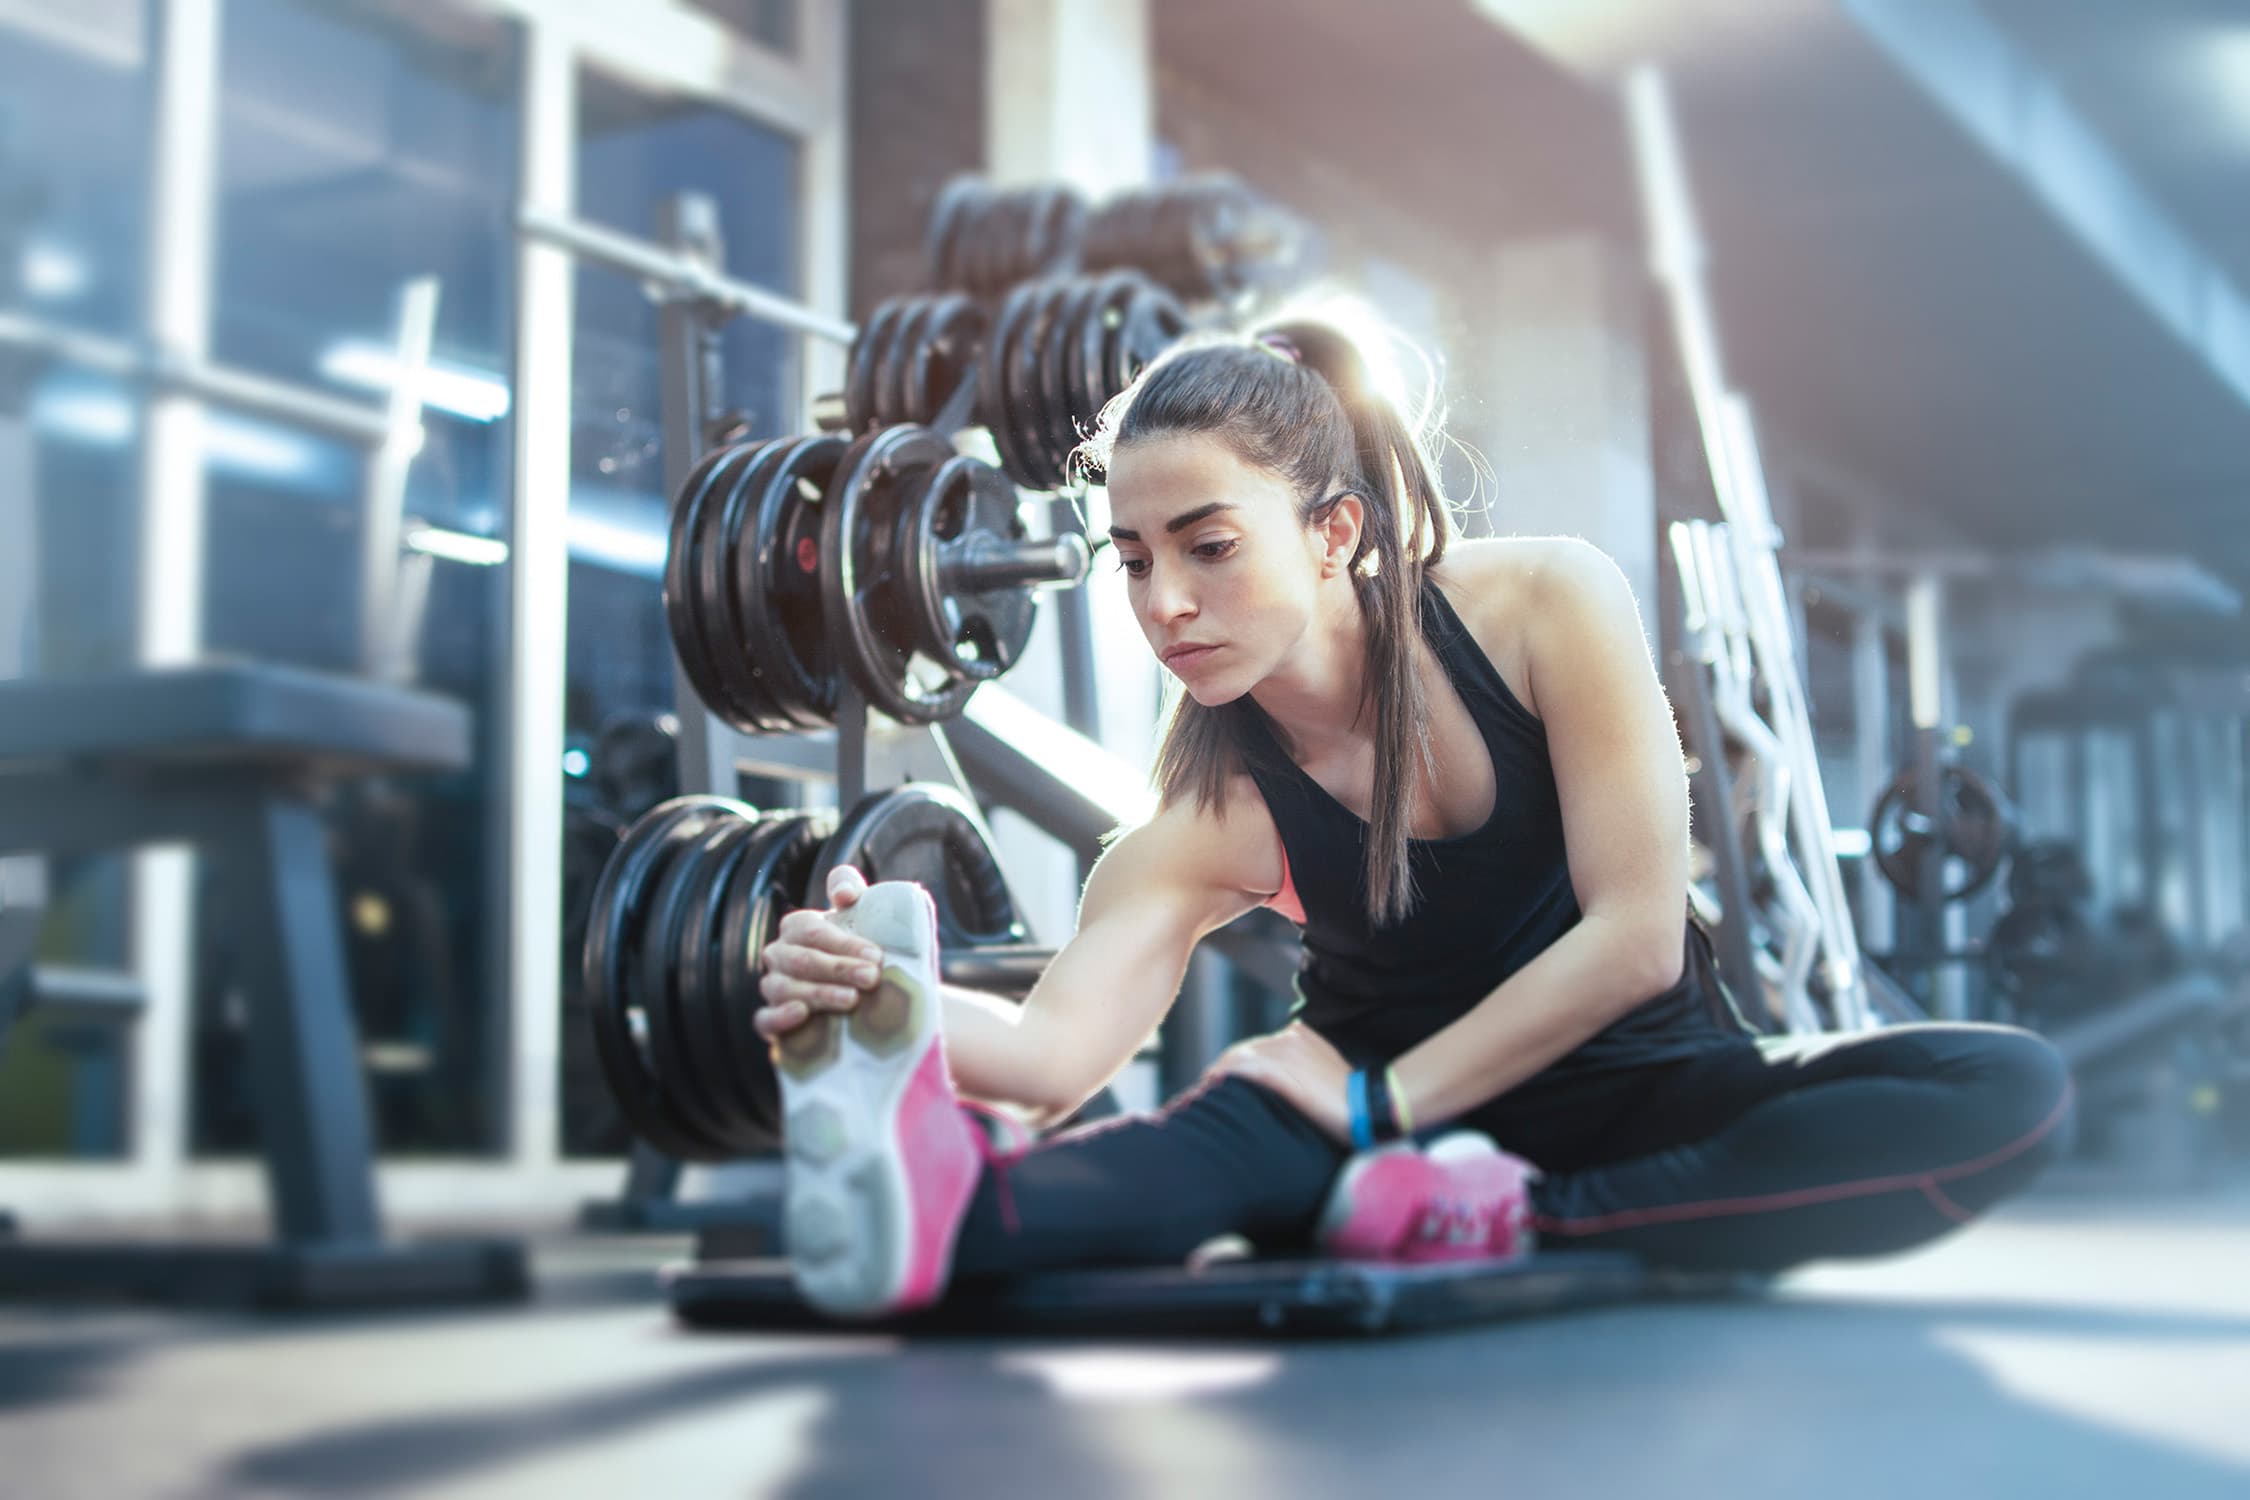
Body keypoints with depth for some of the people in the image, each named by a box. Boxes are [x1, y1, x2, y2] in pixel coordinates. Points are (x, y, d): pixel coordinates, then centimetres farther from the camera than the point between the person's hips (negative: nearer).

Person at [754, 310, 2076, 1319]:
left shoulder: (1548, 606, -18)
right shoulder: (1210, 810, -17)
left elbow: (1634, 937, -19)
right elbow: (1058, 1051, -32)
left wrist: (1381, 1097, -22)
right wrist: (887, 1004, -52)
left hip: (1643, 1089, 1)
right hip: (1401, 1121, 0)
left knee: (2013, 1093, -27)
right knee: (1255, 1117, -36)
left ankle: (1516, 1233, -42)